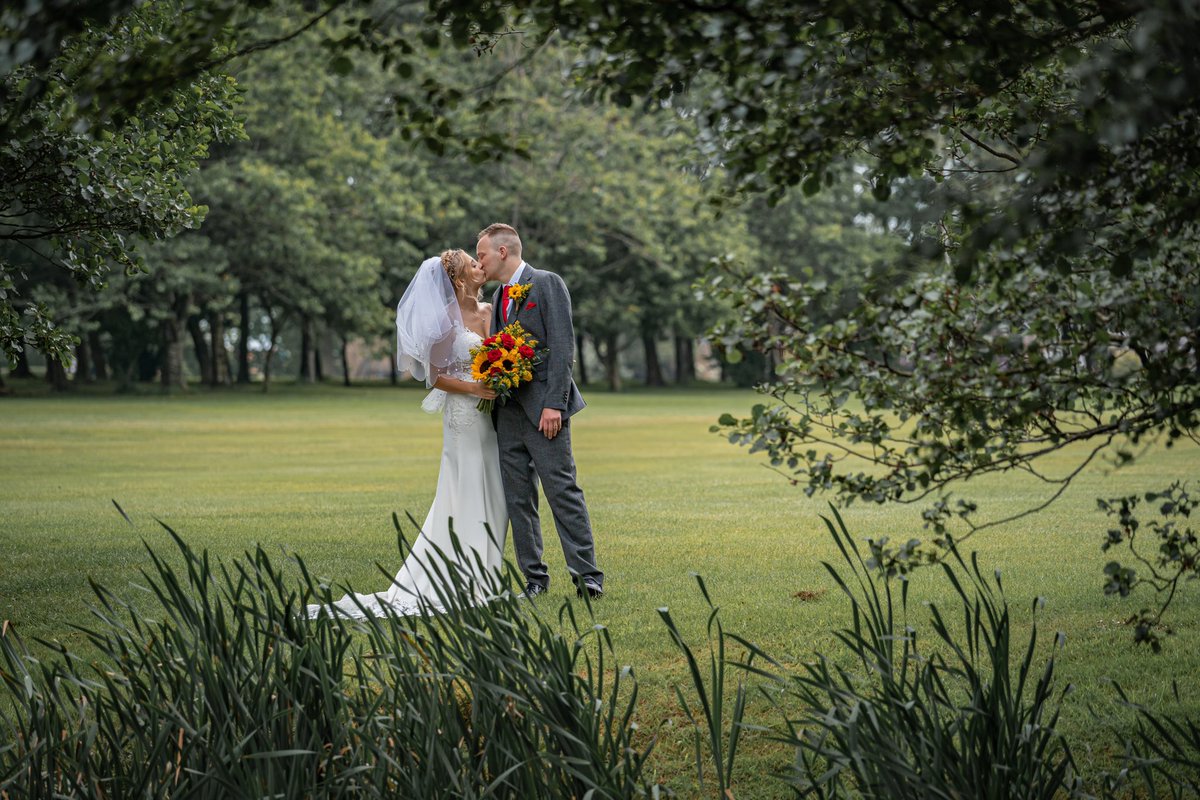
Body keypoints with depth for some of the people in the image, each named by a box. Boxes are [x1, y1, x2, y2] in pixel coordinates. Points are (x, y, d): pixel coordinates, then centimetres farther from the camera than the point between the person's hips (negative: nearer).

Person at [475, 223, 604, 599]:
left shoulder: (547, 284, -4)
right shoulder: (499, 297, 19)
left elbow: (562, 345, -12)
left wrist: (554, 403, -18)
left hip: (542, 407, -7)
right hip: (508, 411, 7)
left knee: (563, 491, -8)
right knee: (518, 499, 5)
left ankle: (587, 575, -5)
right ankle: (534, 577, 10)